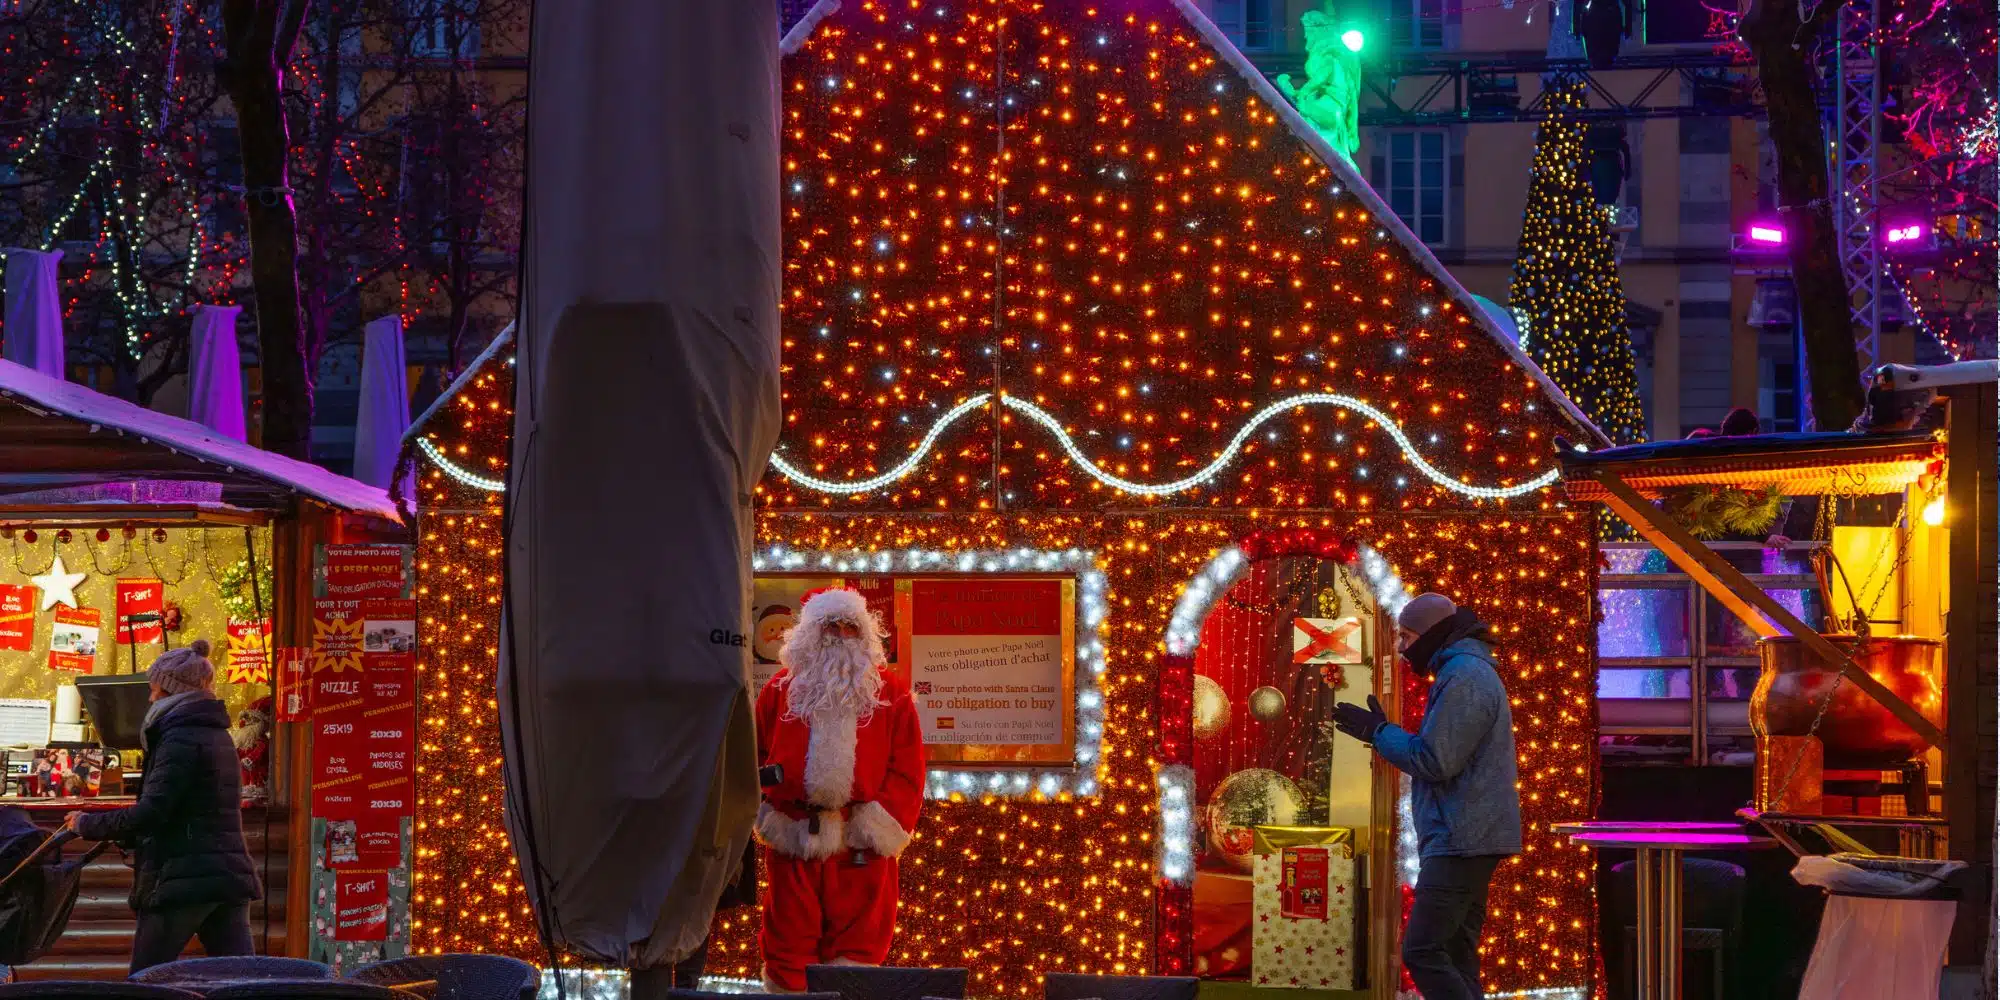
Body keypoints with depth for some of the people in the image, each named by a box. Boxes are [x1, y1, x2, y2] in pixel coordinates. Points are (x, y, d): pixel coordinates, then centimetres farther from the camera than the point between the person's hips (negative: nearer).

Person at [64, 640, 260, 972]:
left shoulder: (181, 738, -11)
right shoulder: (217, 734, 18)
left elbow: (151, 812, -19)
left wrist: (88, 824, -6)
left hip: (184, 880, -8)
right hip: (231, 875, 8)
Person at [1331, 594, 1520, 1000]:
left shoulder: (1463, 678, -14)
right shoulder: (1472, 672, 19)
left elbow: (1435, 761, -20)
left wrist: (1378, 731, -7)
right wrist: (1383, 731, 13)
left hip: (1461, 841, -11)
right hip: (1469, 841, 11)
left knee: (1422, 952, -14)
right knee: (1455, 955, 9)